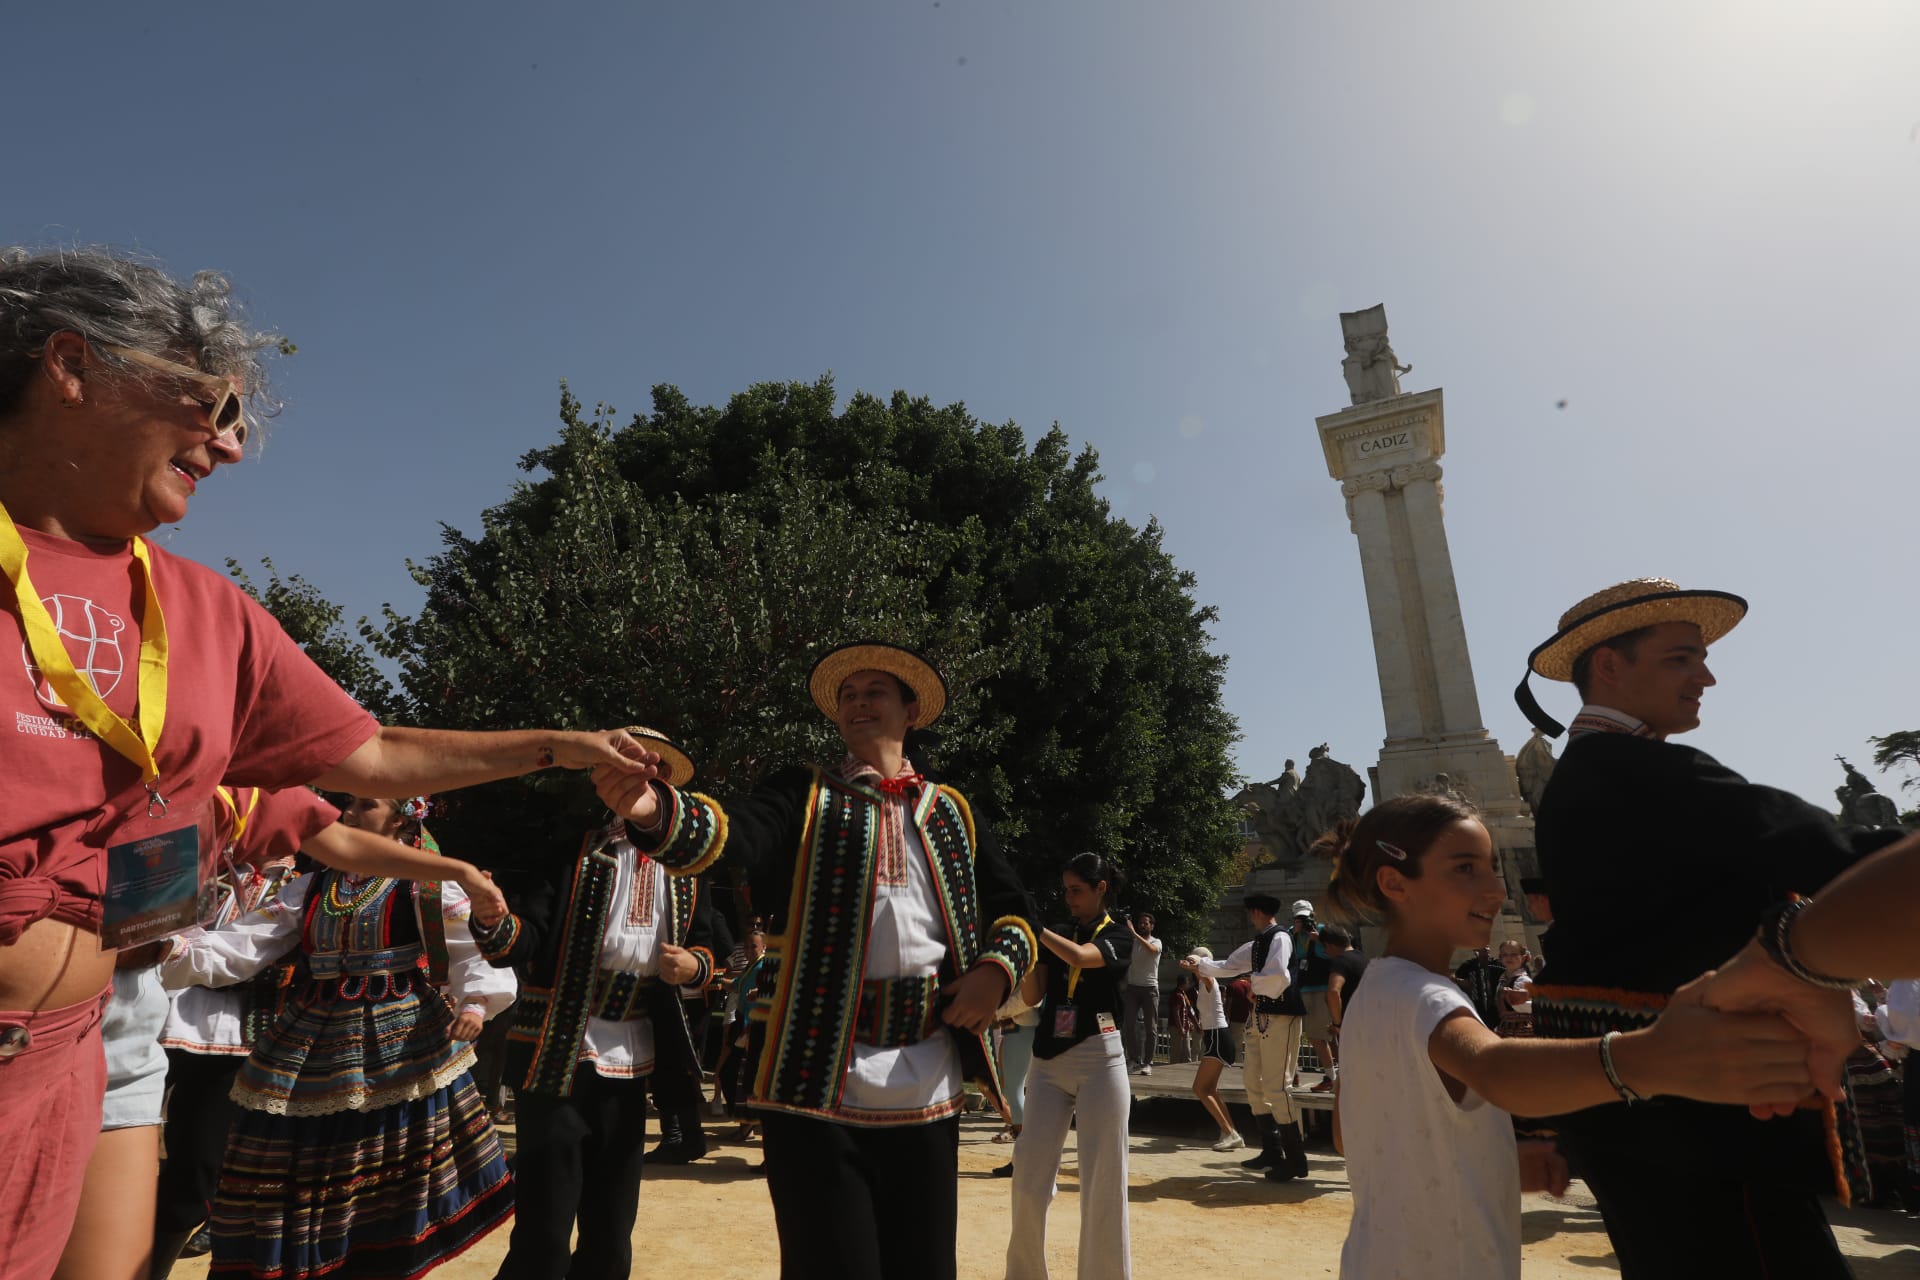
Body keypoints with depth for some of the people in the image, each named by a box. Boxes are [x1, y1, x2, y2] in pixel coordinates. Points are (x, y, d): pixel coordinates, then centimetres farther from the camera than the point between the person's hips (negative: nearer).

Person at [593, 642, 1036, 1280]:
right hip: (818, 1078, -3)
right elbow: (733, 832, -16)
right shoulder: (804, 795, 4)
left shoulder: (952, 813, 11)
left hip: (928, 1086, 3)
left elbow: (1014, 909, 16)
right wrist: (657, 810, -37)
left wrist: (996, 968, -5)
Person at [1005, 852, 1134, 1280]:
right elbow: (1032, 997, 4)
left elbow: (1080, 957, -22)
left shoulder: (1118, 935, -1)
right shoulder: (1056, 934, 12)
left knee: (1103, 1181, 0)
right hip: (1048, 1061, 4)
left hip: (1099, 1060, -4)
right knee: (1029, 1178, 4)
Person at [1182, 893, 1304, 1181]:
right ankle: (1271, 1151, 25)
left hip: (1280, 1017, -10)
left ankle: (1295, 1160, 2)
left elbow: (1279, 976, -29)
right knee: (1253, 1082, 15)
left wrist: (1254, 986, -13)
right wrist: (1200, 963, 20)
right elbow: (1229, 967, 24)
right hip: (1262, 1016, 10)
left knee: (1275, 1087, -9)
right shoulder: (1257, 943, 15)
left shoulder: (1279, 938, -13)